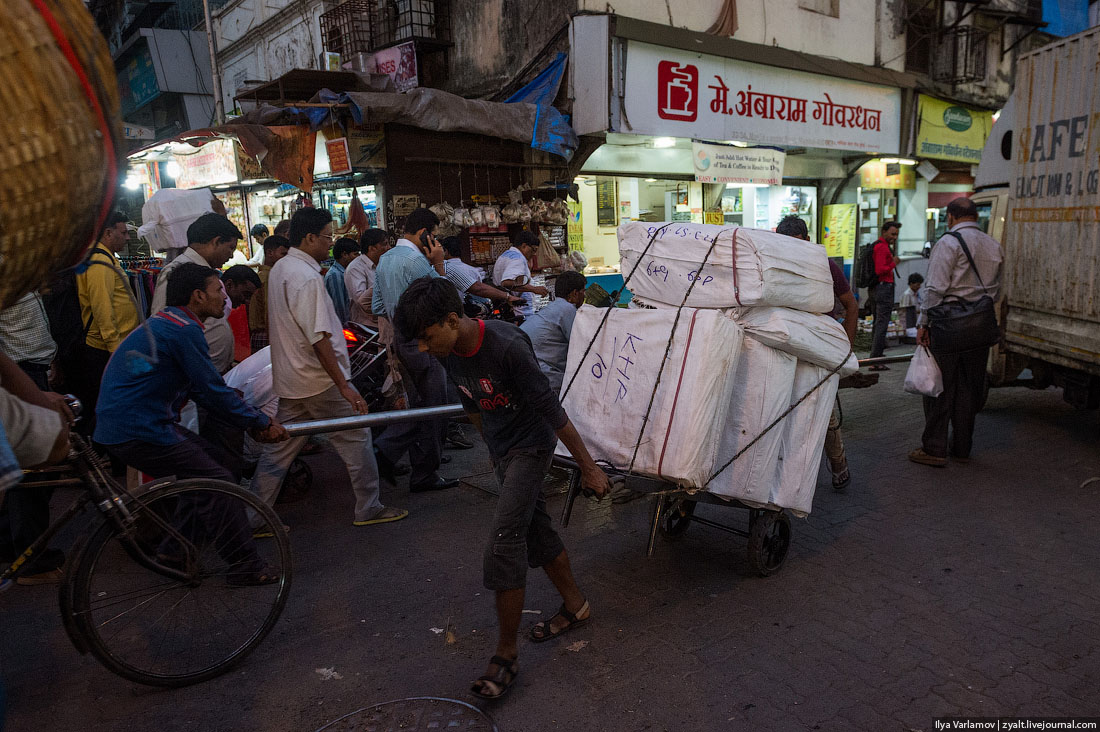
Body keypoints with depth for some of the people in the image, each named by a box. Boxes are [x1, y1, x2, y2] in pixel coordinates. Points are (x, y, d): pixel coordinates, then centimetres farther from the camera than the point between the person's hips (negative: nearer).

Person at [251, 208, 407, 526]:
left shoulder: (280, 268, 11)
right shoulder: (307, 277, -20)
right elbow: (318, 339, -25)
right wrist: (344, 386, -25)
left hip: (289, 379, 9)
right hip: (319, 379, -9)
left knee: (281, 447, 13)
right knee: (356, 437, 4)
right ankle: (368, 509, 14)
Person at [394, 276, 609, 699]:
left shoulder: (507, 346, -31)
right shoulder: (448, 354, -8)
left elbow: (550, 409, -25)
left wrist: (588, 467, -18)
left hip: (530, 445, -7)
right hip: (501, 450, 8)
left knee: (503, 548, -11)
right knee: (535, 529, 18)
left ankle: (506, 654, 3)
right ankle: (575, 606, 38)